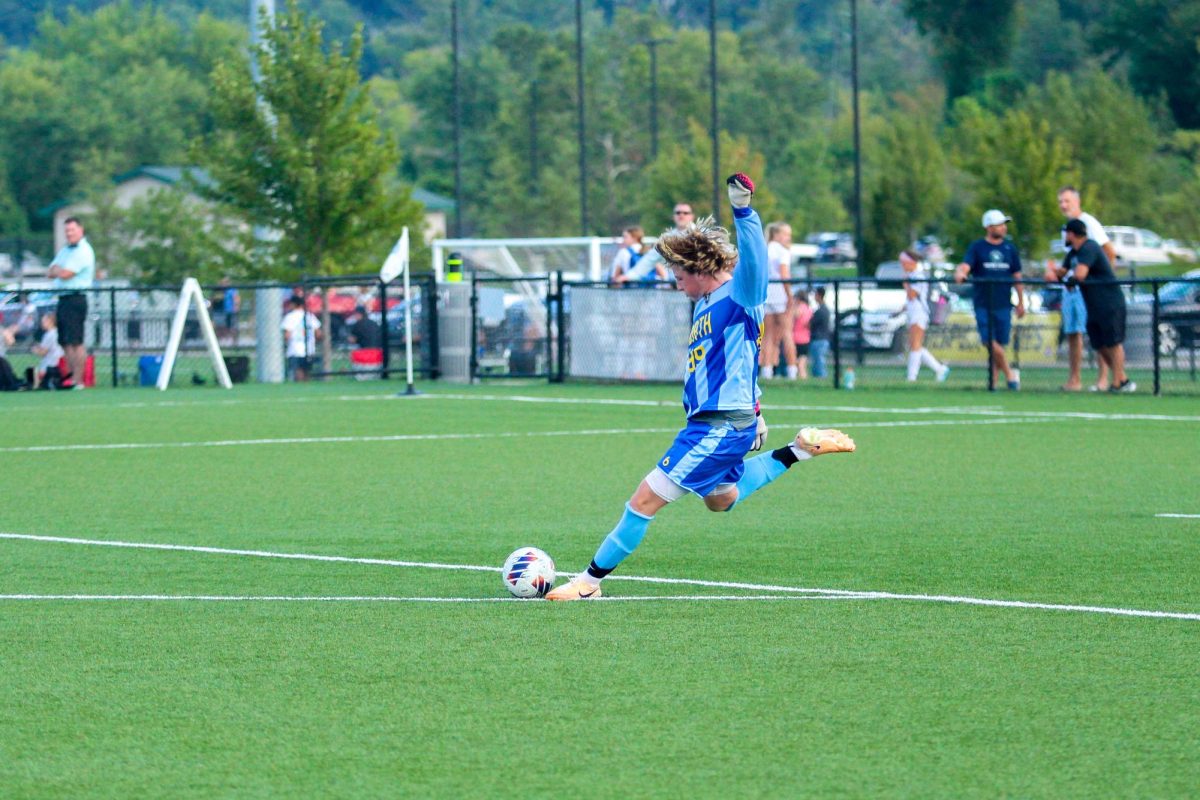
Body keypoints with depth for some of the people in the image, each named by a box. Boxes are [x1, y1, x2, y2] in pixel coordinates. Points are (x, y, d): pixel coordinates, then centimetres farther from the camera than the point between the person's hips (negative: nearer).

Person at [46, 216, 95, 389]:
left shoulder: (83, 251, -9)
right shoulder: (65, 251, 20)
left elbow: (65, 274, -17)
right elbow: (50, 273, 15)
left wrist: (57, 270, 5)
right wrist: (59, 270, -5)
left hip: (75, 299, -9)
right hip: (63, 299, 9)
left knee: (75, 342, -12)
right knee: (66, 343, 10)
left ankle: (78, 381, -14)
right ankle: (71, 378, 15)